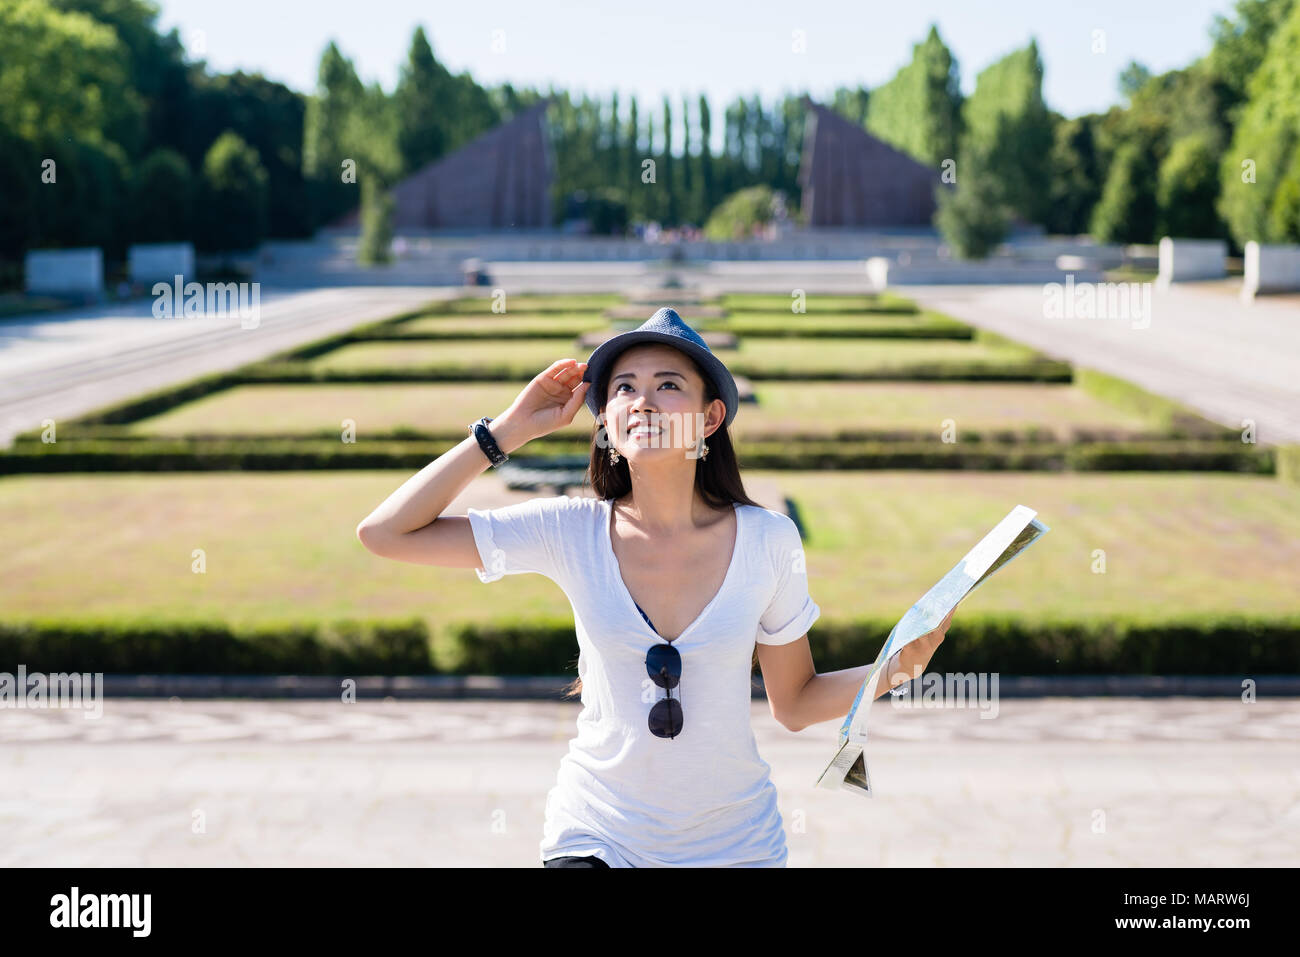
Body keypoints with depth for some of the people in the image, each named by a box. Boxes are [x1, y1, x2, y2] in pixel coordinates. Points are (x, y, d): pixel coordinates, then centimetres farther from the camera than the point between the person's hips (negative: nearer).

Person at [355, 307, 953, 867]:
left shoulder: (768, 540, -7)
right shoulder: (571, 532, -7)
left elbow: (794, 704, 3)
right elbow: (385, 533, -9)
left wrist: (895, 667, -14)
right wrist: (511, 430, -9)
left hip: (734, 844, 0)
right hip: (596, 838, 0)